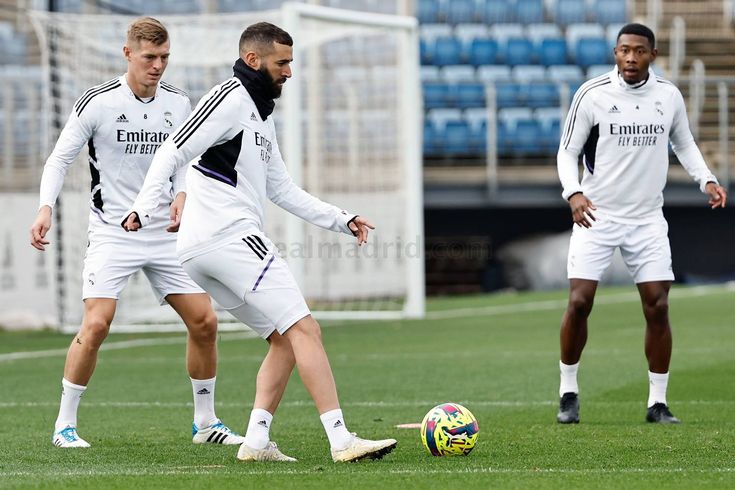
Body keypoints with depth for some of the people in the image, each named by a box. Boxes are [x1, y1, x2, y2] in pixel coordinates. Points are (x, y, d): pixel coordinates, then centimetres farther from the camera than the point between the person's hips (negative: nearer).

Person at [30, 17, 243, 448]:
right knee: (96, 324, -17)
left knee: (204, 321, -2)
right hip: (112, 232, -4)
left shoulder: (178, 104, 4)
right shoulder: (98, 102, -9)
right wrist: (46, 208, -17)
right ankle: (65, 425, -3)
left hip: (166, 232, 4)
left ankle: (206, 422, 14)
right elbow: (61, 159, -3)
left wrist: (182, 195, -6)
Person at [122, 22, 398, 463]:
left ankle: (257, 441, 2)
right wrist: (144, 210, -24)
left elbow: (282, 190, 28)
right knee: (304, 329, -13)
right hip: (231, 237, -10)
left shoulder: (262, 115, 24)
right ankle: (342, 440, -19)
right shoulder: (229, 99, -6)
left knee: (285, 338, 12)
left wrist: (342, 220, 22)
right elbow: (172, 154, -13)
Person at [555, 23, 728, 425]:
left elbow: (684, 144, 17)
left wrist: (706, 180, 0)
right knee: (579, 302, -10)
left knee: (657, 307, -2)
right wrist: (573, 192, -20)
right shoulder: (592, 94, -8)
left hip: (647, 219, 3)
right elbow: (567, 151, -2)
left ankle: (658, 403, 7)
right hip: (596, 215, -2)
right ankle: (568, 393, 7)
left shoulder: (669, 96, 1)